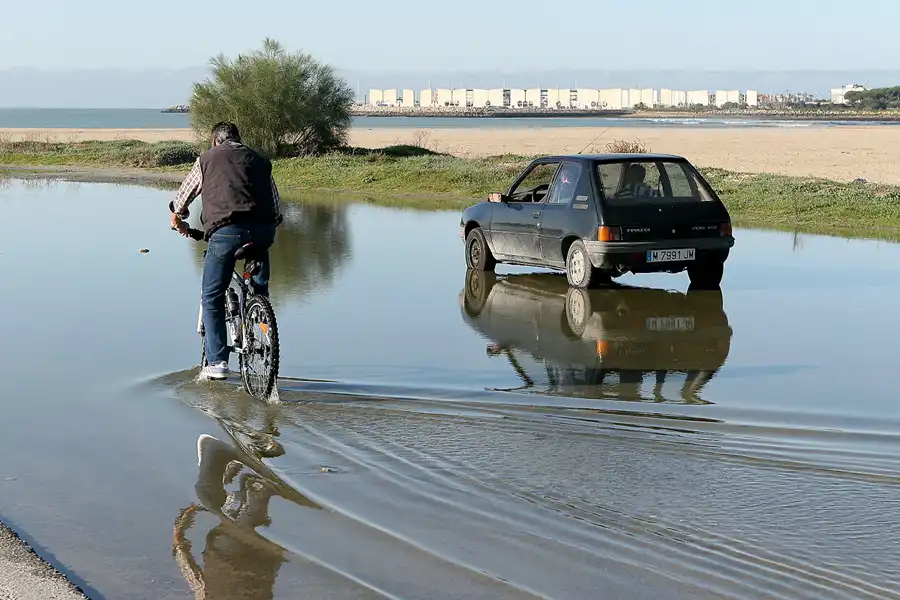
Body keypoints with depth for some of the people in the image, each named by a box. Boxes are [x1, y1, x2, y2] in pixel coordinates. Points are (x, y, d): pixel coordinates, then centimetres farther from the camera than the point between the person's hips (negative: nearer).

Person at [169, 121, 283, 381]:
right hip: (262, 230, 3)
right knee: (259, 290, 23)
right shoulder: (259, 160, 24)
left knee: (212, 298, 8)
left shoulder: (207, 159, 18)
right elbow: (277, 208, 22)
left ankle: (217, 361, 2)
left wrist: (177, 220, 46)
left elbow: (181, 199, 27)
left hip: (226, 230, -3)